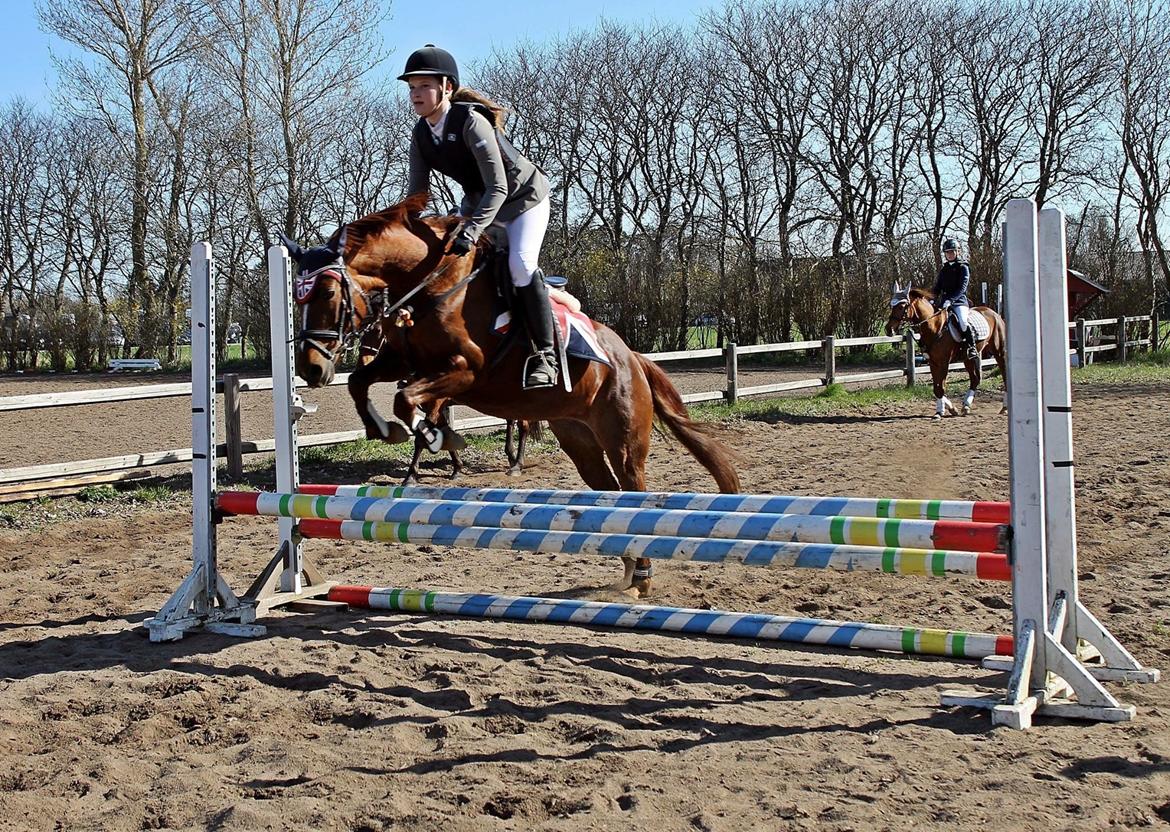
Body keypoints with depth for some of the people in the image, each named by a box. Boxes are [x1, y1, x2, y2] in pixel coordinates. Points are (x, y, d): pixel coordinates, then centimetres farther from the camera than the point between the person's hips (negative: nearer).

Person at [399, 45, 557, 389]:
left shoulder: (471, 121, -32)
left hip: (524, 197, -8)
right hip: (478, 200, 8)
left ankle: (544, 355, -19)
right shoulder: (421, 134, -9)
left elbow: (498, 188, -37)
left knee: (521, 264, -27)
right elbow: (417, 193, -5)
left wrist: (471, 232, -46)